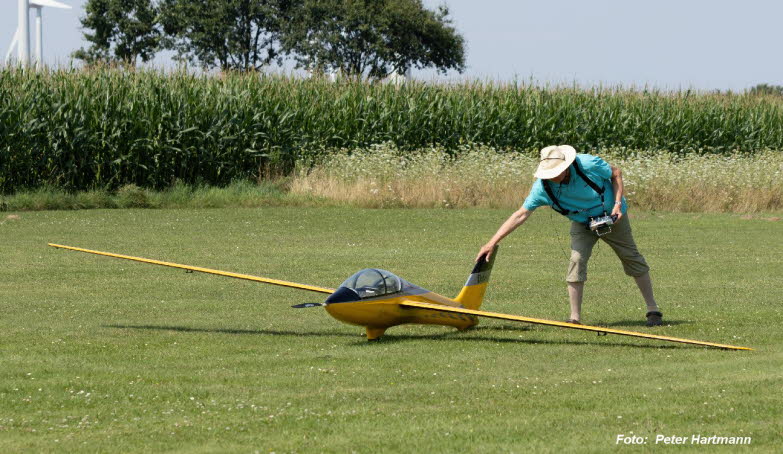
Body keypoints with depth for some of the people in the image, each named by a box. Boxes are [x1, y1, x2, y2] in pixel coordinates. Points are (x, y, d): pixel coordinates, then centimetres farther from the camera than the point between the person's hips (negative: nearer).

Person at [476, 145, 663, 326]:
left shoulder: (588, 164, -32)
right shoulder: (543, 187, -27)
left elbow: (616, 173, -13)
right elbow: (521, 215, -25)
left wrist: (618, 203, -22)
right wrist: (492, 243, -31)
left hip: (612, 216, -1)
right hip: (582, 224, 1)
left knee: (632, 258, 6)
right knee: (577, 260, -19)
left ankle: (653, 310, 19)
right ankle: (575, 318, -11)